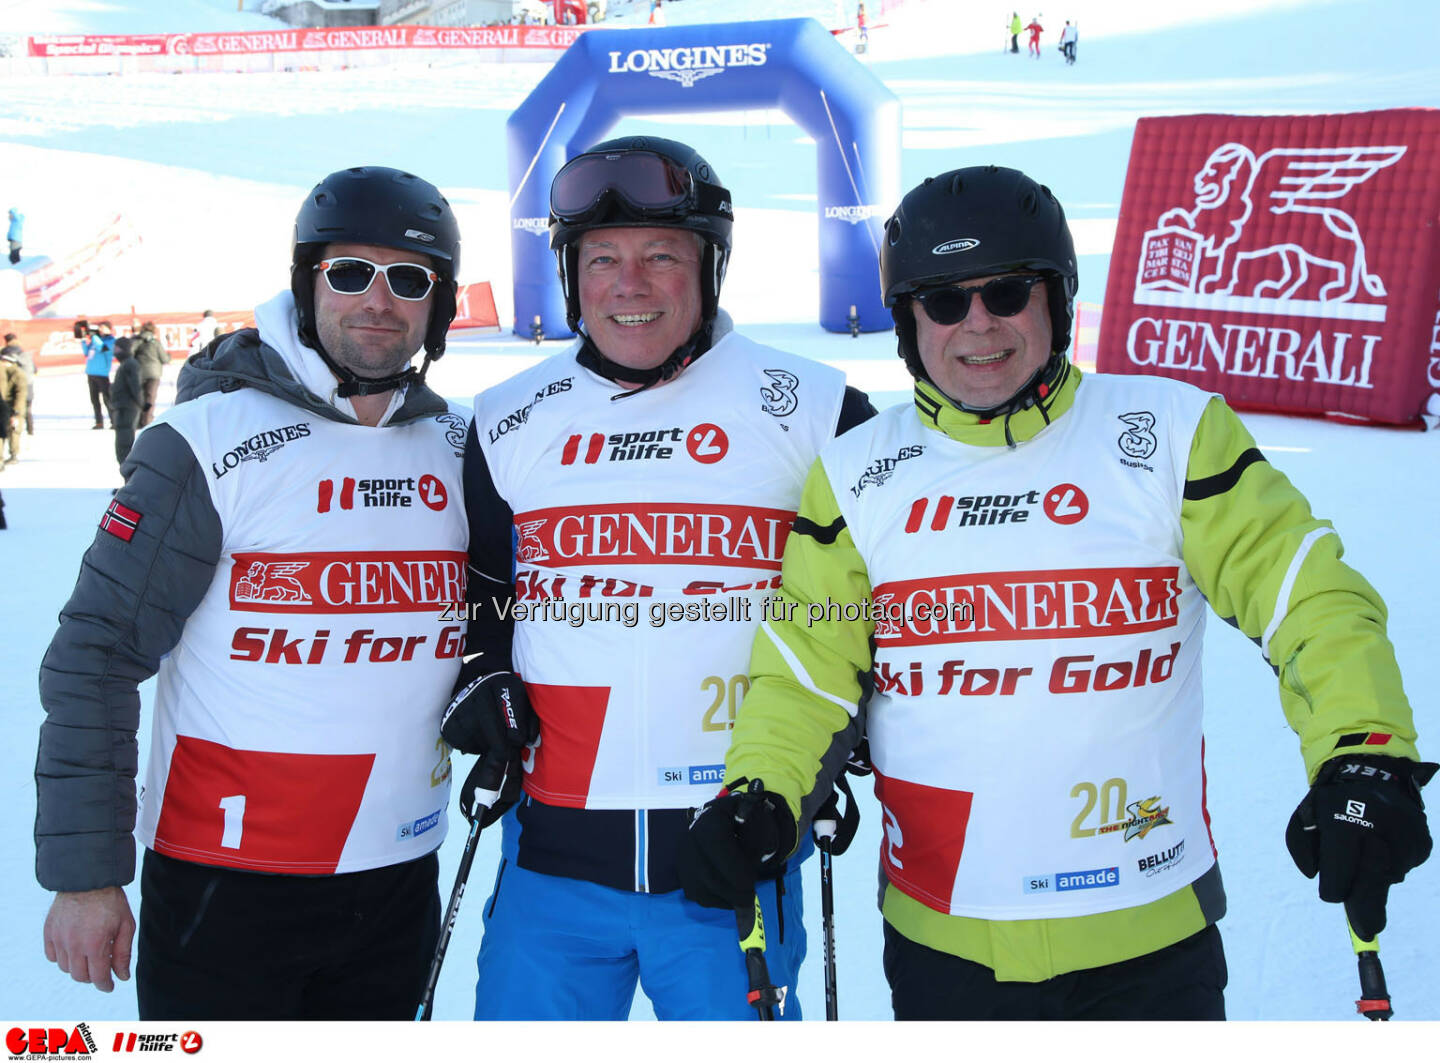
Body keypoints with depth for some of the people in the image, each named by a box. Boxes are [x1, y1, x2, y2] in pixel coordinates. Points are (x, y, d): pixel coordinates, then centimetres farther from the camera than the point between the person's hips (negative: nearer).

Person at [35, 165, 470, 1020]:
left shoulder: (462, 451, 4)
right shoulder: (212, 444, -11)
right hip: (226, 885, -5)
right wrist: (86, 874, -12)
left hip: (402, 880, 5)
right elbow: (96, 658, -11)